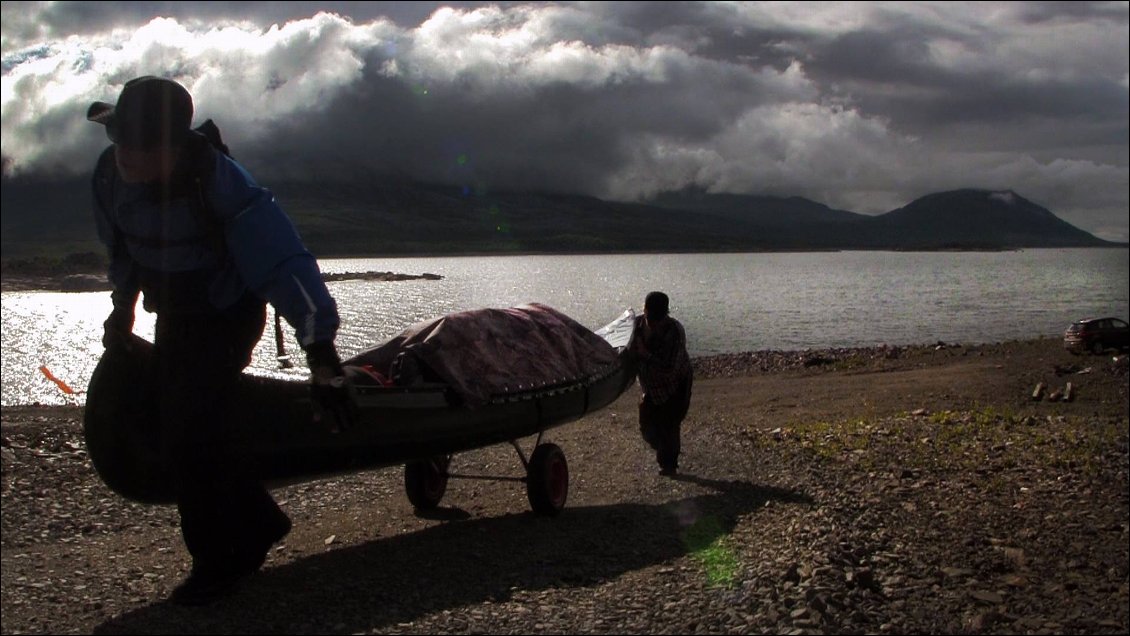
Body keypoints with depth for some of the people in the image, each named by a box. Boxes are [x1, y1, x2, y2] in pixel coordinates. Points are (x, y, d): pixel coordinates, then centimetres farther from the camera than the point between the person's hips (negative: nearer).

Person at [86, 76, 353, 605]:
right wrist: (123, 309, 22)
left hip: (228, 318, -7)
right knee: (175, 425, 11)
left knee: (185, 441, -13)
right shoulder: (110, 173, -11)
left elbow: (286, 266, -36)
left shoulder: (217, 182, -32)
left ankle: (219, 563, 6)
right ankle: (258, 524, 26)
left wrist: (322, 359, -41)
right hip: (173, 318, 8)